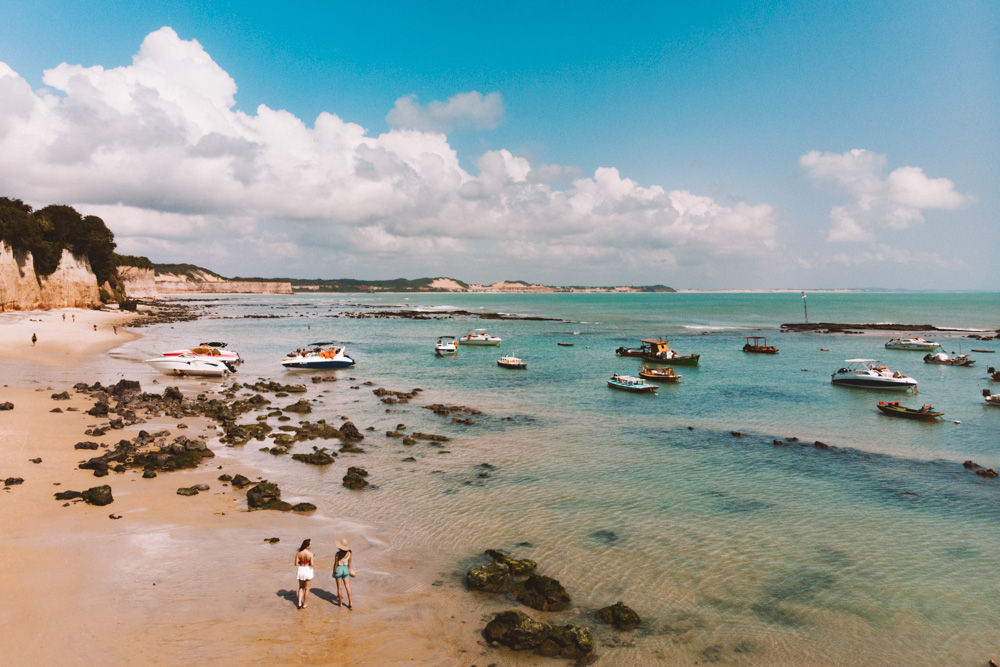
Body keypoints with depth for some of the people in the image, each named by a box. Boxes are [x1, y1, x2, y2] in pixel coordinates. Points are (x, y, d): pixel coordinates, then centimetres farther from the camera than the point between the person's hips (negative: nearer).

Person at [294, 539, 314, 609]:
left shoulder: (298, 553, -10)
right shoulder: (310, 553, -19)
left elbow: (296, 564, -8)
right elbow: (312, 564, -19)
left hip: (300, 570, 3)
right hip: (308, 570, -3)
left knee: (301, 587, 23)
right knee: (307, 588, 14)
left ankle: (299, 603, 17)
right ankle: (304, 604, 24)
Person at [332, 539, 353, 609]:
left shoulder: (337, 554, -19)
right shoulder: (348, 553, -8)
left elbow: (335, 564, -13)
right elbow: (349, 563, 3)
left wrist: (333, 572, -1)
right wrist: (349, 569, 19)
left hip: (338, 569, -3)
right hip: (345, 569, 3)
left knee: (339, 587, 10)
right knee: (348, 586, 5)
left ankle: (340, 602, 21)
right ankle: (350, 602, 0)